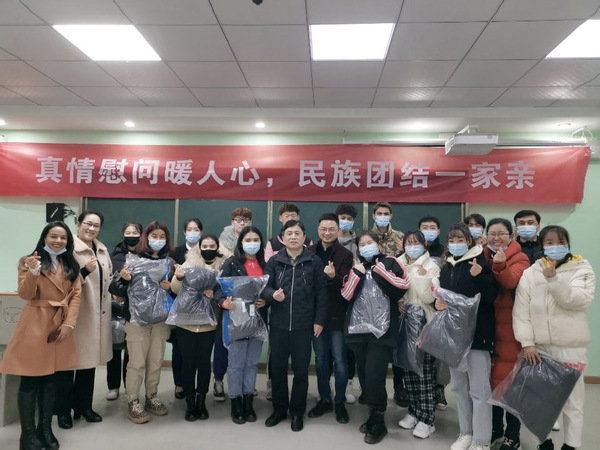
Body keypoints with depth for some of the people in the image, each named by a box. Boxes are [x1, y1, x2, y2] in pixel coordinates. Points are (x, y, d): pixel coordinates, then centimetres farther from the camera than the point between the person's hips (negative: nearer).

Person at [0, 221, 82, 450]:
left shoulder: (71, 265, 11)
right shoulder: (28, 261, -1)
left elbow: (76, 294, 5)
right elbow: (26, 294, -11)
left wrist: (69, 323, -6)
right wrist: (33, 272, -29)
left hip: (60, 326, 4)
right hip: (34, 326, -4)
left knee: (50, 378, 12)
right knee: (30, 380, 0)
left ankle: (45, 429, 24)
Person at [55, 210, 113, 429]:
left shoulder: (102, 249, 12)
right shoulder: (69, 248, -11)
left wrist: (114, 292, 17)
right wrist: (85, 271, -29)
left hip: (97, 314, 7)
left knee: (89, 359, 14)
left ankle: (84, 406, 28)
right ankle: (63, 410, 20)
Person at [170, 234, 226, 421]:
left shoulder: (223, 267, 1)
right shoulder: (189, 263, 1)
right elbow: (176, 290, -4)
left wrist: (215, 294, -23)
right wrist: (178, 278, -25)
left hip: (208, 323, 0)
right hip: (186, 322, 0)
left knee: (204, 362, 4)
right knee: (188, 362, 4)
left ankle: (201, 401, 20)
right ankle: (190, 402, 18)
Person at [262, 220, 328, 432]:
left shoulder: (314, 261, -2)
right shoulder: (274, 261, 2)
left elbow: (321, 293, -2)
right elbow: (263, 288, 2)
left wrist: (319, 320, -4)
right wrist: (272, 295, -20)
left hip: (304, 325, -2)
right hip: (278, 324, 2)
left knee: (301, 370, 9)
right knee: (277, 368, 12)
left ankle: (297, 411, 27)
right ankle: (279, 408, 32)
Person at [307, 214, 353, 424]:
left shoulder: (345, 254, -6)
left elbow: (345, 284, -14)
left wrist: (333, 276, -33)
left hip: (337, 314, -3)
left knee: (339, 358, 5)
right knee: (320, 358, 13)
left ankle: (340, 402, 21)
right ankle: (324, 399, 28)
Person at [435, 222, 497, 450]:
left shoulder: (480, 263, -7)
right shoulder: (446, 268, 12)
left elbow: (492, 296, -15)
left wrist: (479, 277, -31)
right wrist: (437, 303, -1)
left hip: (477, 333, -6)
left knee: (479, 389, -1)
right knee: (459, 386, 15)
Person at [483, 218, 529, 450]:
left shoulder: (519, 259, -5)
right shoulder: (481, 256, 6)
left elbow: (510, 282, -25)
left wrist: (500, 265, -42)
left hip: (509, 328, -4)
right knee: (491, 380, 13)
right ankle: (495, 429, 29)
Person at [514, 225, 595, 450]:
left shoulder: (582, 269, 0)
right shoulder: (530, 273, 1)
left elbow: (579, 301, -16)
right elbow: (521, 310, -2)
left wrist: (554, 278, -22)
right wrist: (527, 342, -8)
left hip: (570, 347, -1)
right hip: (539, 347, 1)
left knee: (572, 399, 7)